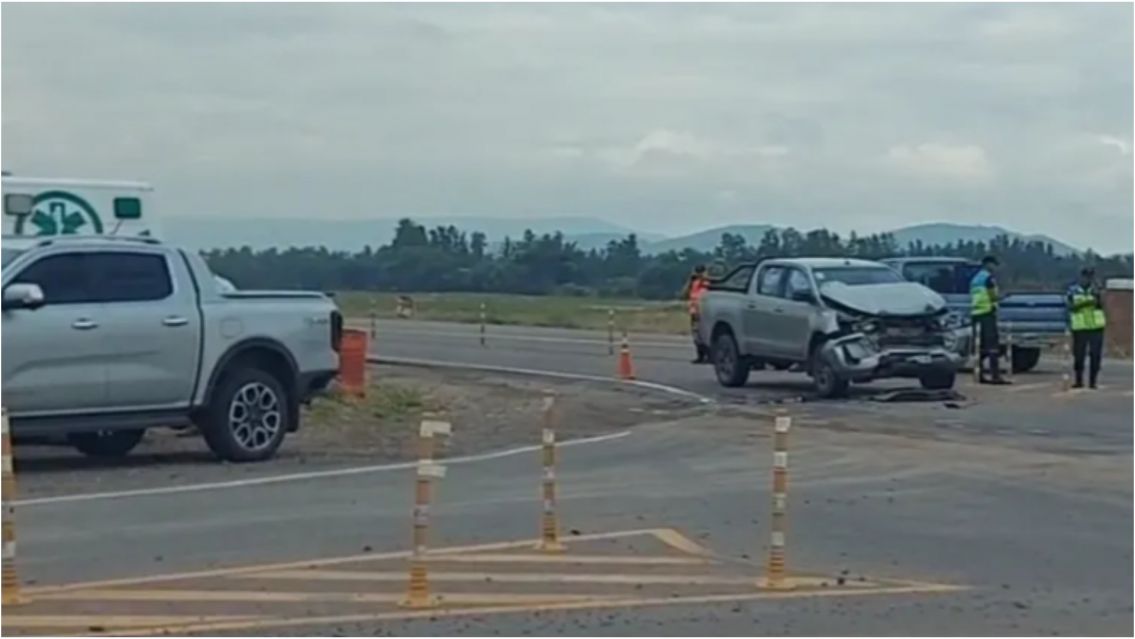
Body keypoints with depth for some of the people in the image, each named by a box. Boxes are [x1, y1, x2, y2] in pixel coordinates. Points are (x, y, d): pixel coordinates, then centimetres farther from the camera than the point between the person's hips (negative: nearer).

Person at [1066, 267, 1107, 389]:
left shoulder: (1095, 290, 7)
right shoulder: (1073, 290, 3)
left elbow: (1101, 305, -6)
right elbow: (1071, 307, -6)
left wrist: (1097, 297, -23)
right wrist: (1084, 303, -18)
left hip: (1096, 327, 1)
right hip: (1080, 327, -1)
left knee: (1095, 355, -1)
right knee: (1079, 355, 1)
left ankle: (1093, 381, 4)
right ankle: (1079, 381, 11)